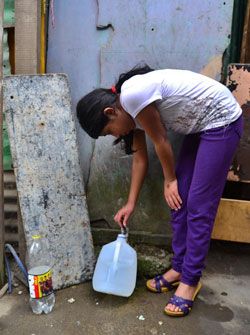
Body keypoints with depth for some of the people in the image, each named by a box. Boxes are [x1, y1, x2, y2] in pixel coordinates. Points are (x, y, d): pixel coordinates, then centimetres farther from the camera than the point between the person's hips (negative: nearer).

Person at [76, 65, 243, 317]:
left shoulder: (133, 95, -26)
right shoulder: (130, 107, 3)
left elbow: (161, 142, -17)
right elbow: (140, 158, 9)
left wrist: (170, 180, -1)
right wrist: (130, 204, 13)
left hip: (221, 121, -9)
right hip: (200, 127, 9)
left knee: (199, 206, -6)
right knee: (179, 200, 8)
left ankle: (190, 280, 7)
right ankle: (179, 268, 21)